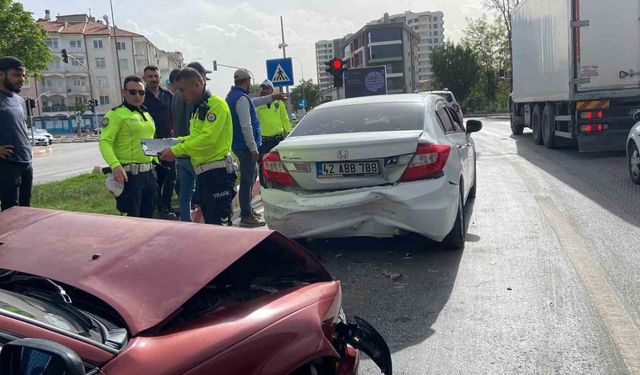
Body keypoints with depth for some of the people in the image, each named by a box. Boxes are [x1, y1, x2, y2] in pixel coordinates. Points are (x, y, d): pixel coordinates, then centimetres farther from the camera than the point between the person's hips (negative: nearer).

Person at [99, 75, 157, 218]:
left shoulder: (147, 115, 17)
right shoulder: (116, 114, -8)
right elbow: (105, 142, -18)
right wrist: (115, 165, -32)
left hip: (149, 173, 7)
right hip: (129, 174, -7)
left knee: (147, 216, 15)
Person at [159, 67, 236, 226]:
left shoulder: (215, 104, -12)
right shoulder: (198, 108, 18)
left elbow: (207, 138, -21)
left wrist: (176, 151, -17)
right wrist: (178, 141, 6)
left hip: (218, 172, -10)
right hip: (204, 172, 10)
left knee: (220, 222, -8)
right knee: (210, 222, 15)